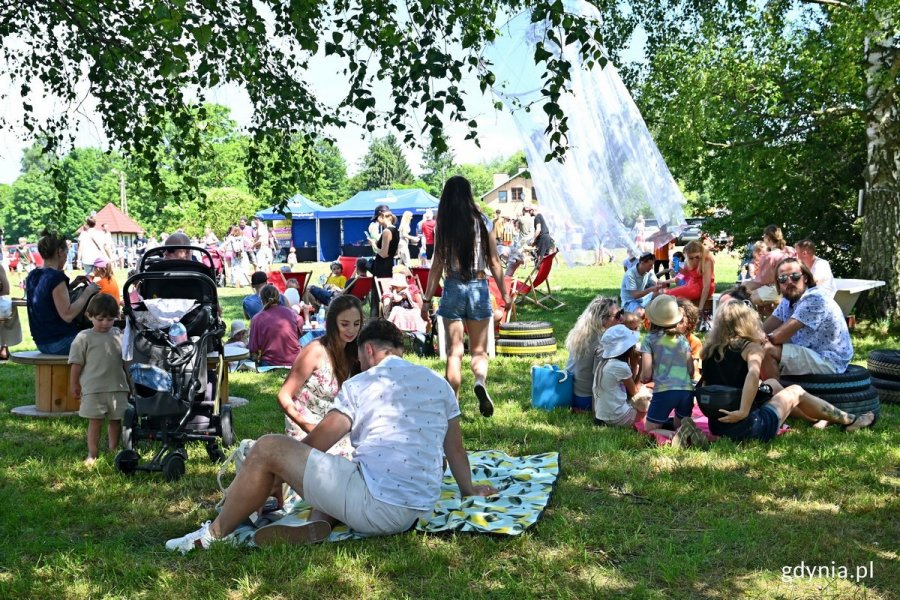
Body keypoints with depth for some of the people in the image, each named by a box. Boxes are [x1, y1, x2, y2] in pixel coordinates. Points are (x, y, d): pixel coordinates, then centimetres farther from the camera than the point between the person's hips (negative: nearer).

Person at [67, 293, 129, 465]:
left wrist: (129, 382, 16)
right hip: (93, 388, -3)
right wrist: (74, 384, 0)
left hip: (117, 387, 3)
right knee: (95, 422, 3)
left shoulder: (119, 336, 6)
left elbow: (125, 362, 14)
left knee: (116, 420, 11)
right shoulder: (84, 338, -4)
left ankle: (113, 451, 25)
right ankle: (92, 454, 13)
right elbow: (76, 363, -1)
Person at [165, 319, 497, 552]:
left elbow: (315, 444, 2)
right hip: (417, 510, 7)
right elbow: (456, 450, 20)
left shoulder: (360, 384, -2)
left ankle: (214, 534, 11)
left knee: (268, 448, 0)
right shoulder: (440, 384, 13)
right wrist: (468, 489, 38)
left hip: (375, 506, -7)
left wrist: (274, 486, 18)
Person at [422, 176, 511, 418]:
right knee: (479, 350, 11)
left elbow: (437, 265, -3)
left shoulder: (443, 226, -2)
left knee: (454, 351, 7)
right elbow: (494, 262, 1)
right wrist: (504, 292, 9)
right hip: (478, 288, 0)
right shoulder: (482, 221, -1)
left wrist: (427, 299, 2)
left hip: (452, 289, 0)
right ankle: (480, 381, -18)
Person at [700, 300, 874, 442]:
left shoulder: (710, 349, 4)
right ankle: (849, 420, 38)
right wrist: (743, 412, -31)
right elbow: (753, 374, -31)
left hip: (717, 426, 6)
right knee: (797, 392, 19)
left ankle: (816, 419, 50)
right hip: (747, 428, -6)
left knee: (772, 384, 29)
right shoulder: (751, 347, -11)